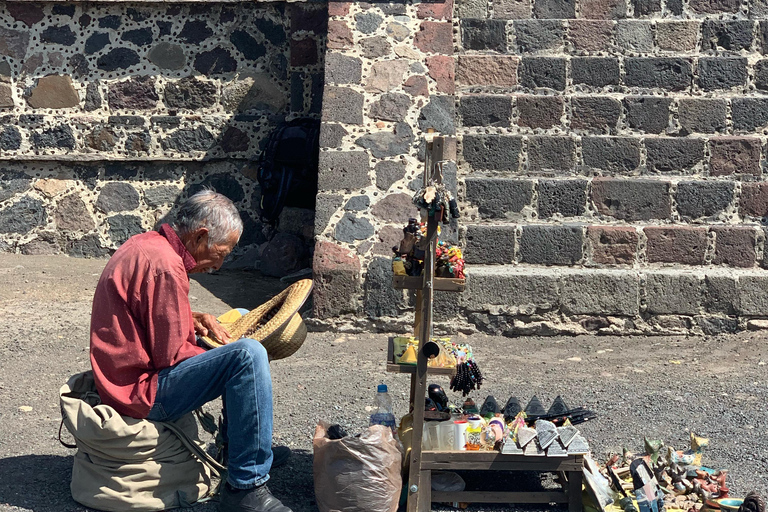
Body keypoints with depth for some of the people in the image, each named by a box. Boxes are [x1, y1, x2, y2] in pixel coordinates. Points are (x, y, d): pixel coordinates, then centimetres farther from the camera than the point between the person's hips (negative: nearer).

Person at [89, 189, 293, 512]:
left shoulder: (144, 244, 9)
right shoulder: (165, 265, -23)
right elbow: (171, 355, -22)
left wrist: (191, 319, 8)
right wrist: (215, 357, -5)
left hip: (125, 374, 11)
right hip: (139, 391, -11)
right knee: (248, 355, -28)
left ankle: (237, 445, 28)